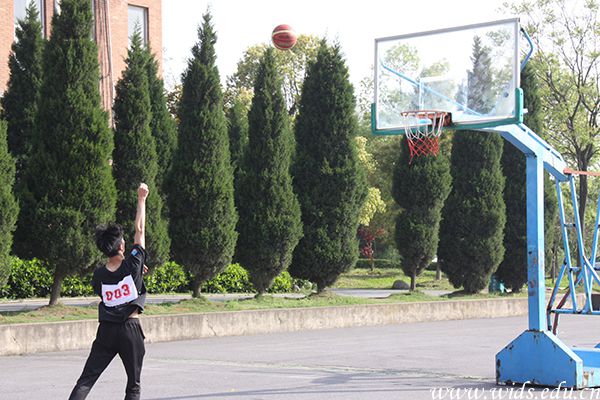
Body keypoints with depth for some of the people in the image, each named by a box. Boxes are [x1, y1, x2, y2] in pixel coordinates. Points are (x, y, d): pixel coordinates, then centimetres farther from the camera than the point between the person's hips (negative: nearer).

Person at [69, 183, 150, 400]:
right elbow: (140, 230, -2)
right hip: (130, 329, -2)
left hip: (106, 331, 3)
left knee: (86, 380, 1)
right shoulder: (132, 266, -9)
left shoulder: (98, 275, 0)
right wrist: (141, 199, 6)